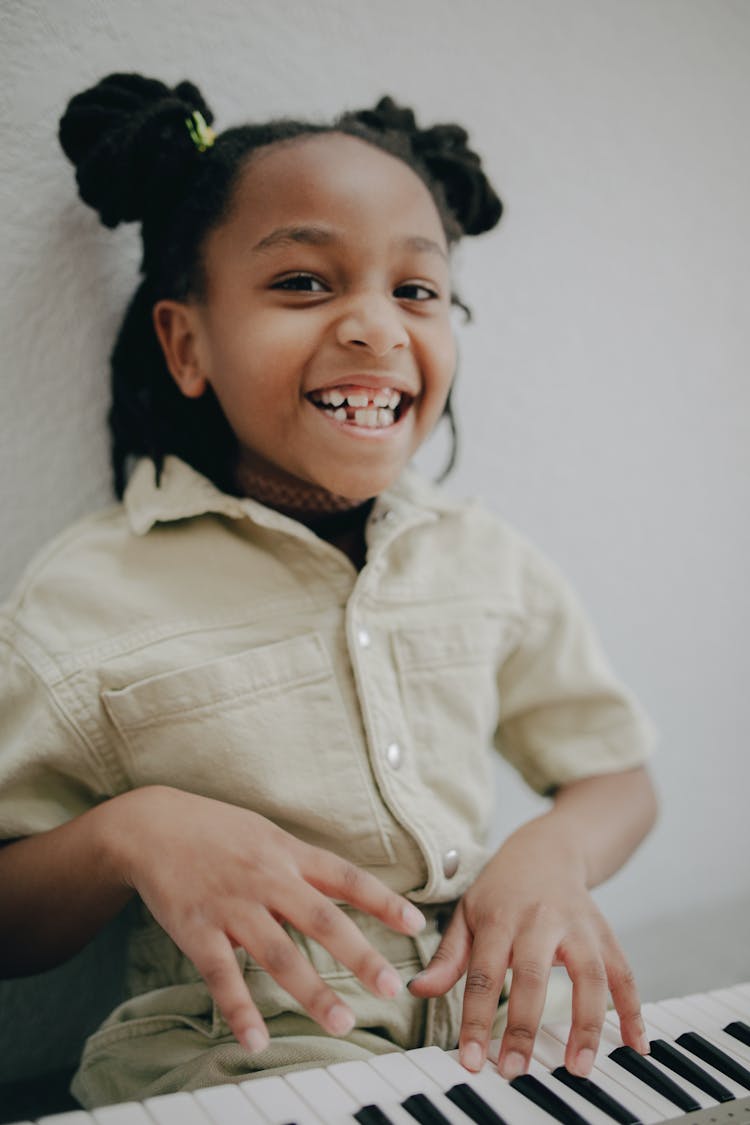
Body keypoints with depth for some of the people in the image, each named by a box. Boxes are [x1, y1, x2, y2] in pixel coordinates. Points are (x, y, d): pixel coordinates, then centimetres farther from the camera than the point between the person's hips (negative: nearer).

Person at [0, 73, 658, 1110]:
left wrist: (555, 853, -10)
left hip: (488, 1039, 4)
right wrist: (129, 835, -23)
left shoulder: (487, 562, 1)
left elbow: (618, 777, 12)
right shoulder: (85, 602, -9)